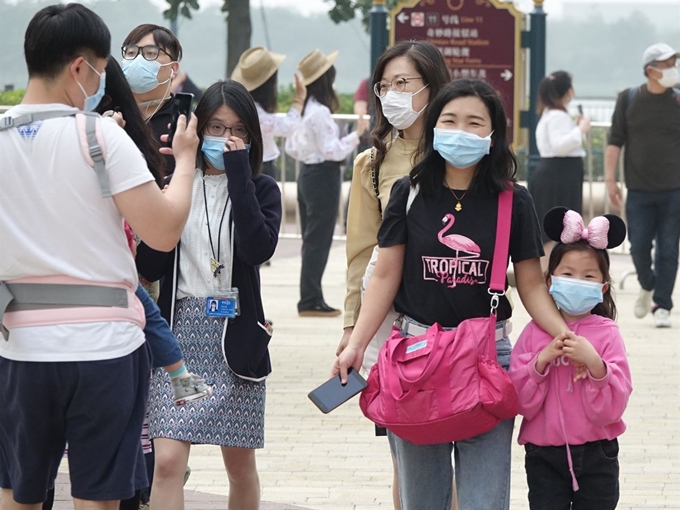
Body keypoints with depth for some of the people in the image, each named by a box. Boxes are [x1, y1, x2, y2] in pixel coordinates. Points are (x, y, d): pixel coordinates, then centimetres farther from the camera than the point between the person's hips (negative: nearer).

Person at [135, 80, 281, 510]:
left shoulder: (260, 189, 3)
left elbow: (259, 248, -18)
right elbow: (151, 268, -1)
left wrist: (238, 170, -16)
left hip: (235, 334, 0)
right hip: (179, 332, 0)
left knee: (240, 464, 9)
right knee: (168, 461, -11)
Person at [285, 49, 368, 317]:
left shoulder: (304, 109, 8)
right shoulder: (319, 112, -19)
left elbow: (291, 147, 14)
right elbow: (331, 149, -19)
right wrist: (356, 135, -15)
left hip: (308, 173, 9)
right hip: (323, 176, -9)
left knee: (312, 240, 13)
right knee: (318, 241, -3)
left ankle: (310, 298, 17)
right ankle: (311, 301, -1)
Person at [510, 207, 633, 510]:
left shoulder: (607, 334, -5)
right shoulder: (535, 332, -1)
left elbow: (612, 408, -11)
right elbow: (521, 402, -5)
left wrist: (594, 363, -24)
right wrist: (541, 362, -18)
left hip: (596, 455, -1)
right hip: (544, 457, 1)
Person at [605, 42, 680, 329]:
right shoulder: (628, 100, 3)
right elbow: (615, 141, 4)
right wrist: (610, 179, -3)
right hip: (639, 190, 0)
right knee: (639, 247, 0)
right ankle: (647, 286, 29)